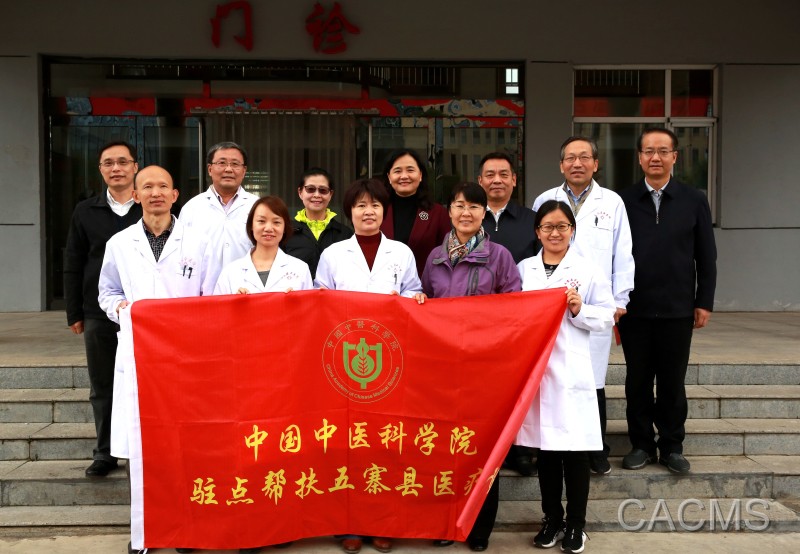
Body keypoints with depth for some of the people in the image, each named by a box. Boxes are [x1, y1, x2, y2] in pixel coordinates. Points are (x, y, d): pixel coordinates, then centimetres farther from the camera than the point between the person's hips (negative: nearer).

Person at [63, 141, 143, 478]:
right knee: (102, 387, 9)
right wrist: (74, 313, 4)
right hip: (98, 314, 2)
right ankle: (105, 452, 20)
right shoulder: (85, 212, 7)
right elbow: (73, 266, 9)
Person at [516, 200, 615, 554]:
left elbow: (606, 318, 1)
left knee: (575, 449, 1)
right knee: (544, 447, 11)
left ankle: (575, 524, 16)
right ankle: (551, 520, 24)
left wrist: (578, 309, -14)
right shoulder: (523, 269, 8)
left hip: (571, 371, -2)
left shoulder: (588, 270, 2)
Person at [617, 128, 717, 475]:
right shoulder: (623, 201, 2)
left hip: (678, 310, 0)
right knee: (638, 382, 9)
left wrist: (704, 302, 1)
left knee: (672, 382, 9)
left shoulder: (694, 201, 4)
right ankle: (641, 444, 22)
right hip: (634, 310, 0)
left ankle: (672, 446, 22)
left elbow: (706, 257, 6)